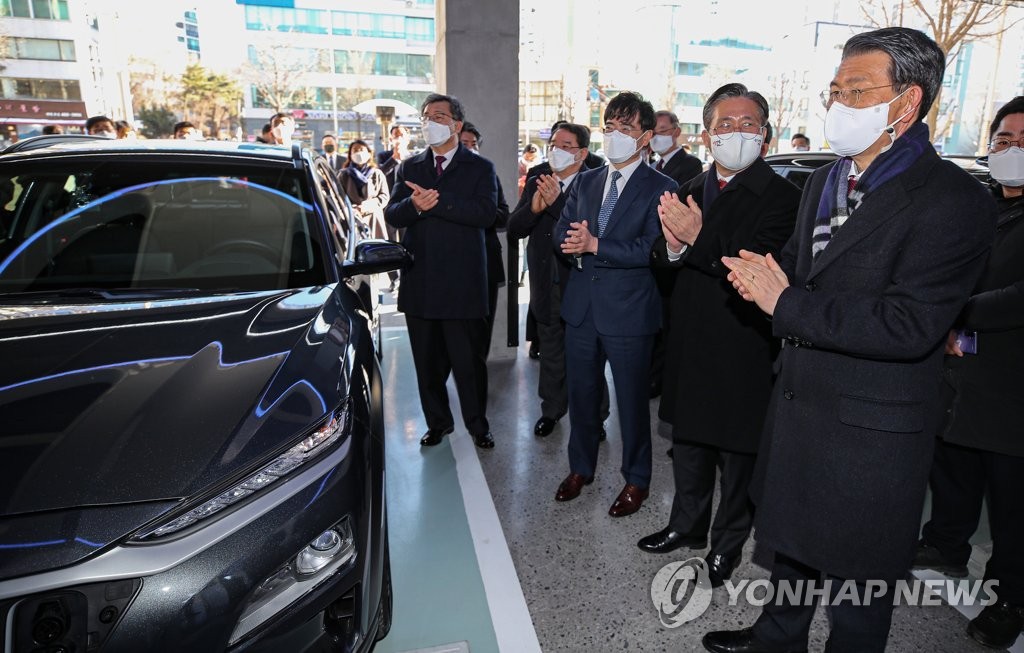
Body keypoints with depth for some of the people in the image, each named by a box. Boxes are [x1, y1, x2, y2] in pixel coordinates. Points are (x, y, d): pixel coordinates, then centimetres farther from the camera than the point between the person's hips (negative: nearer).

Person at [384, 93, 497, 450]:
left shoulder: (480, 168, 3)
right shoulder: (409, 167, 13)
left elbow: (486, 212, -15)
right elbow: (392, 215, 1)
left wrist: (436, 200, -21)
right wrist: (414, 205, -21)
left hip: (462, 282, -3)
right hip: (419, 282, 4)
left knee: (469, 360, 5)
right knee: (427, 361, 13)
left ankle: (477, 424, 22)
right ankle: (438, 422, 29)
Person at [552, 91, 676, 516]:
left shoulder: (660, 189, -7)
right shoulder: (585, 182, 11)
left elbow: (650, 249, -18)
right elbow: (561, 233, 7)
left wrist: (595, 245, -20)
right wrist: (574, 243, -16)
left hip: (628, 312, -5)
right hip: (581, 306, 6)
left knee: (632, 400, 9)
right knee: (581, 394, 17)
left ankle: (636, 479, 29)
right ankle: (581, 468, 37)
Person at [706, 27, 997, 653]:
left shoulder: (954, 200, -18)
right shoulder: (826, 179, 8)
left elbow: (909, 325, -27)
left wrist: (786, 304, -24)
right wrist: (766, 277, -7)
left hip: (869, 427, -8)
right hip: (798, 402, 8)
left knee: (857, 573, 12)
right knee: (793, 537, 26)